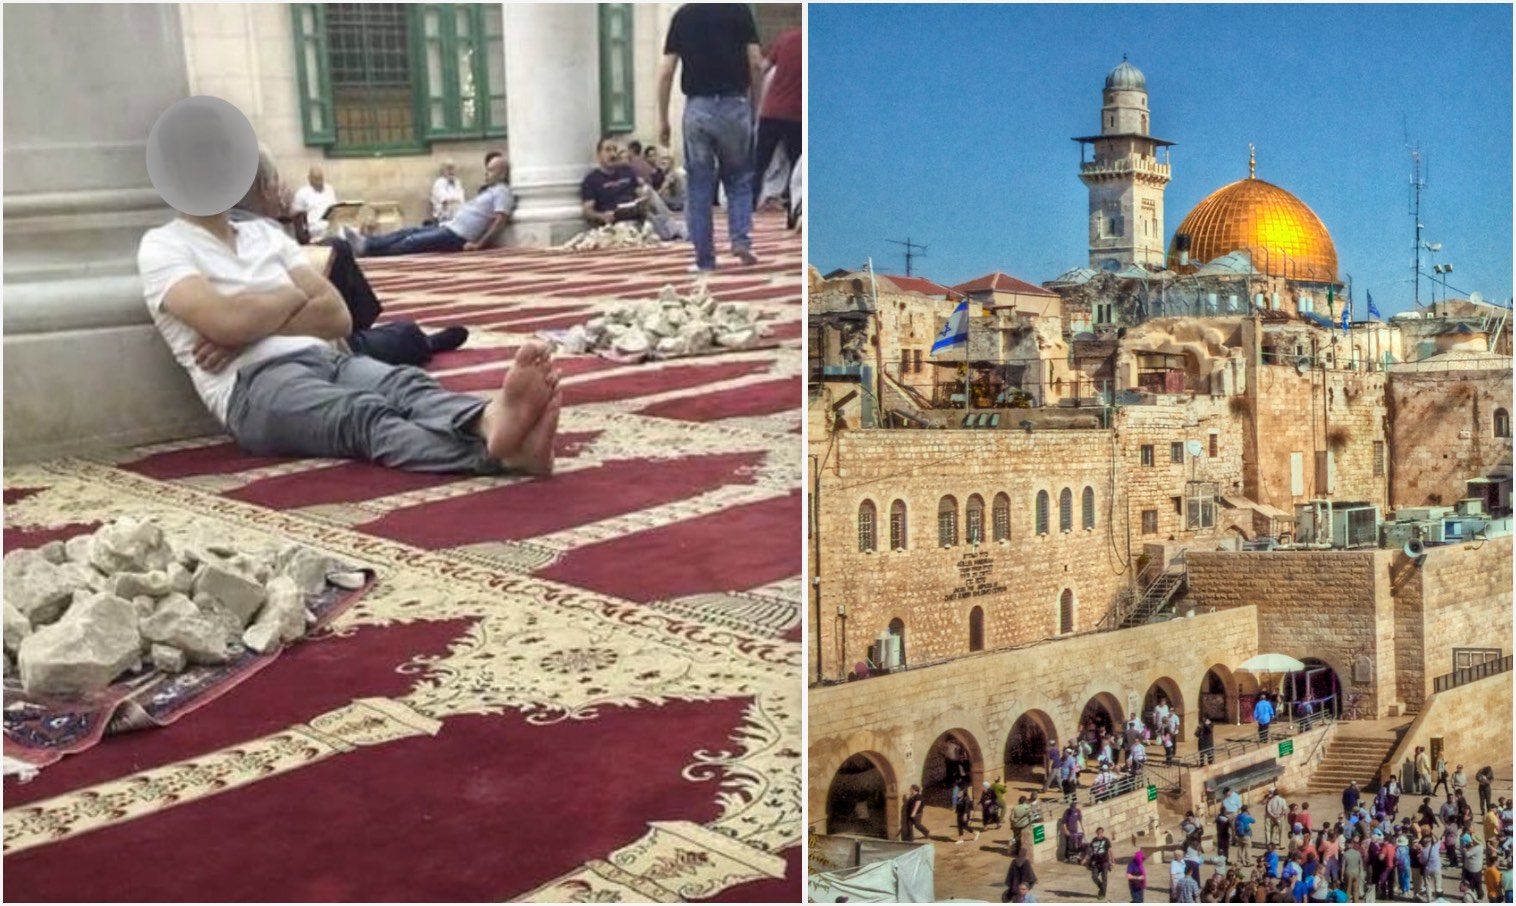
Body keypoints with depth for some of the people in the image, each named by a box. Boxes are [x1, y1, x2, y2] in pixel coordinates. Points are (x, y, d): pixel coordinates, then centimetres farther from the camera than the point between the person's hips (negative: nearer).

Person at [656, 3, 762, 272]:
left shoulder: (682, 15, 7)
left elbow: (666, 73, 3)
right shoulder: (739, 10, 3)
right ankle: (741, 239, -1)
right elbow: (755, 63, -1)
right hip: (734, 106, 0)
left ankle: (705, 258, 8)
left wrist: (663, 119, 9)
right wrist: (755, 103, 12)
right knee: (739, 178, 16)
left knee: (700, 185, 8)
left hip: (697, 109, 1)